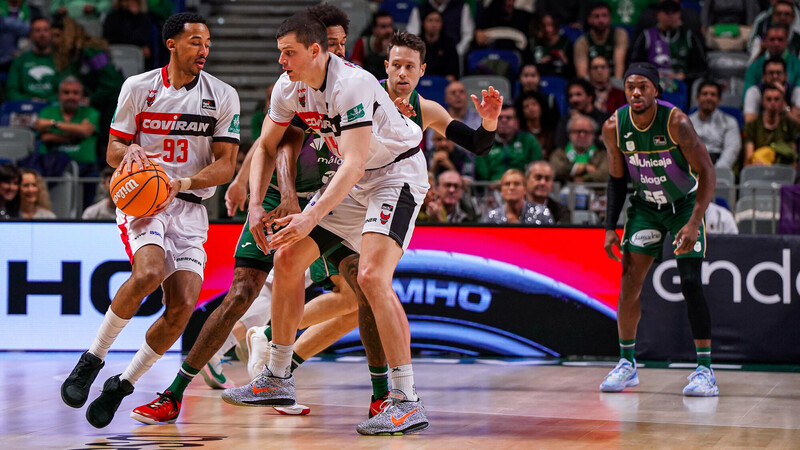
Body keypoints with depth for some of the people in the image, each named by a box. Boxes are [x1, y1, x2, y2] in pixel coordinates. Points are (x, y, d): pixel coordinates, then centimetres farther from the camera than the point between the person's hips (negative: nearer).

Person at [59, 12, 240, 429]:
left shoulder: (223, 96, 4)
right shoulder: (139, 87, 3)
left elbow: (225, 164, 0)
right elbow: (113, 150, 7)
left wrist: (183, 183, -18)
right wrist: (131, 151, -18)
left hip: (189, 208, 2)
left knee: (183, 306, -14)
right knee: (149, 272, -32)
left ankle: (122, 385, 5)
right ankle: (92, 359, -15)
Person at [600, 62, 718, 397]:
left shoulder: (675, 122, -26)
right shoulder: (614, 127, -14)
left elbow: (706, 172, -22)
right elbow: (617, 178, 2)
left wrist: (695, 222, -31)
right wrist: (610, 227, -4)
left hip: (684, 203, -4)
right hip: (645, 206, 4)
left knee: (691, 284, -14)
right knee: (629, 284, -3)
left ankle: (705, 369, -9)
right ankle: (627, 363, 13)